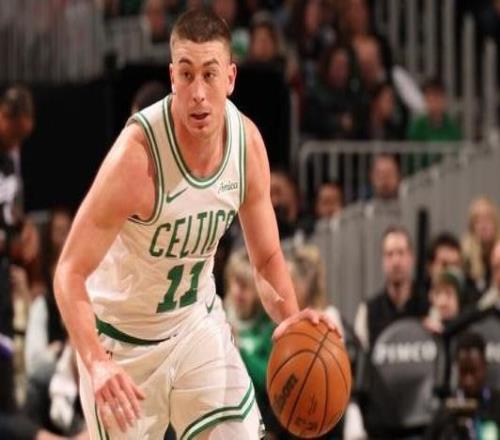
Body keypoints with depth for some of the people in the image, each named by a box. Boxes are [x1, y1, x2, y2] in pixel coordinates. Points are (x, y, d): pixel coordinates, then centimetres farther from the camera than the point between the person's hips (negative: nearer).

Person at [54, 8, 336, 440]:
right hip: (123, 336, -5)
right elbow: (70, 274, -29)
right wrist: (96, 364, -44)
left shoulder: (247, 142, -12)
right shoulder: (137, 156, -31)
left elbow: (267, 256, 2)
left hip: (197, 319, 5)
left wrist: (290, 316, -19)